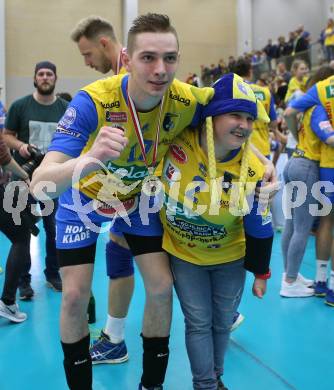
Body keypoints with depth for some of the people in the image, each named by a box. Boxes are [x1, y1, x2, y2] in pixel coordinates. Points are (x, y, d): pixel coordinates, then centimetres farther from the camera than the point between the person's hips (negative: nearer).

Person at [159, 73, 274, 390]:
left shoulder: (253, 170, -21)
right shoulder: (178, 144, -28)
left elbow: (259, 228, -8)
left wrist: (260, 272, 1)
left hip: (229, 256, 2)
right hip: (183, 252, -2)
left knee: (222, 321, 15)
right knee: (199, 322, 2)